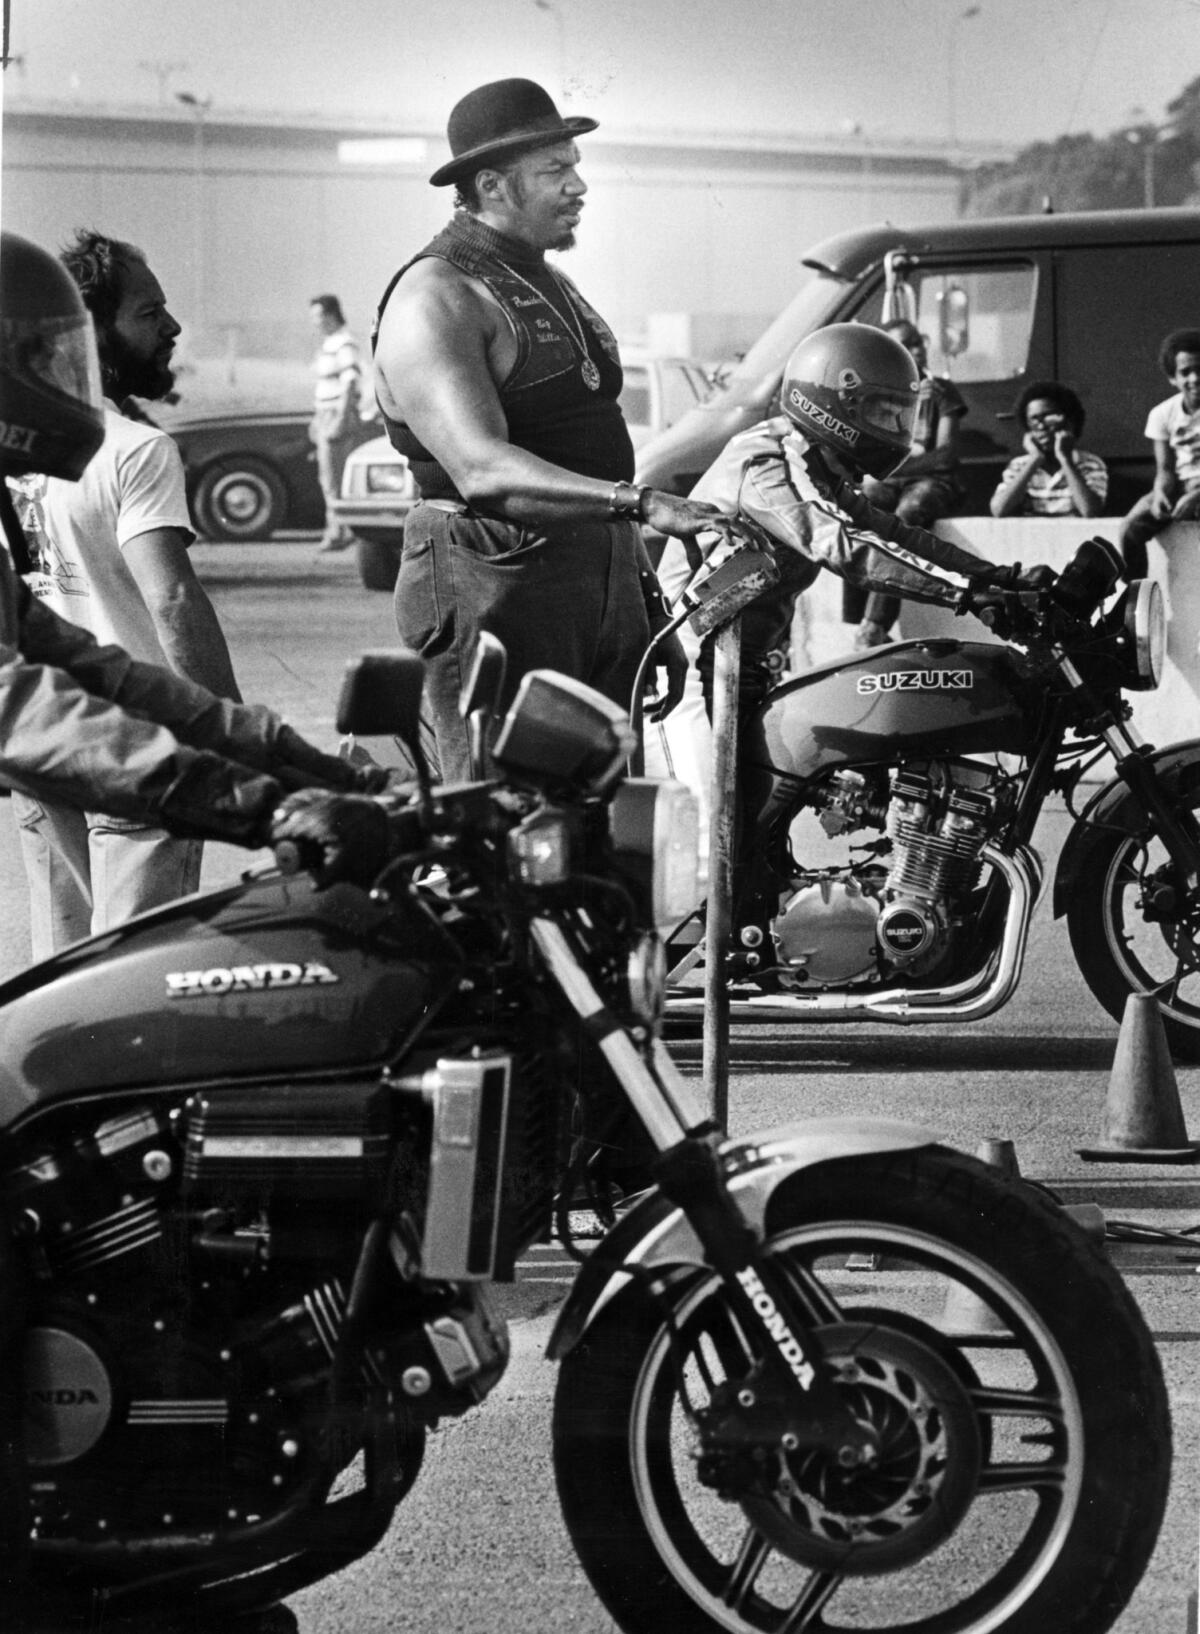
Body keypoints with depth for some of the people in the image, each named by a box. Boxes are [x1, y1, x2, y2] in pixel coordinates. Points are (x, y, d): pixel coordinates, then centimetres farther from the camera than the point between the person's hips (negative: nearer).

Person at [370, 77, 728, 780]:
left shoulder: (553, 287, 21)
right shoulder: (435, 298, -11)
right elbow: (482, 470, -26)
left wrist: (654, 617, 22)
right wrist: (637, 503, -34)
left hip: (606, 590, 9)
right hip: (494, 590, -9)